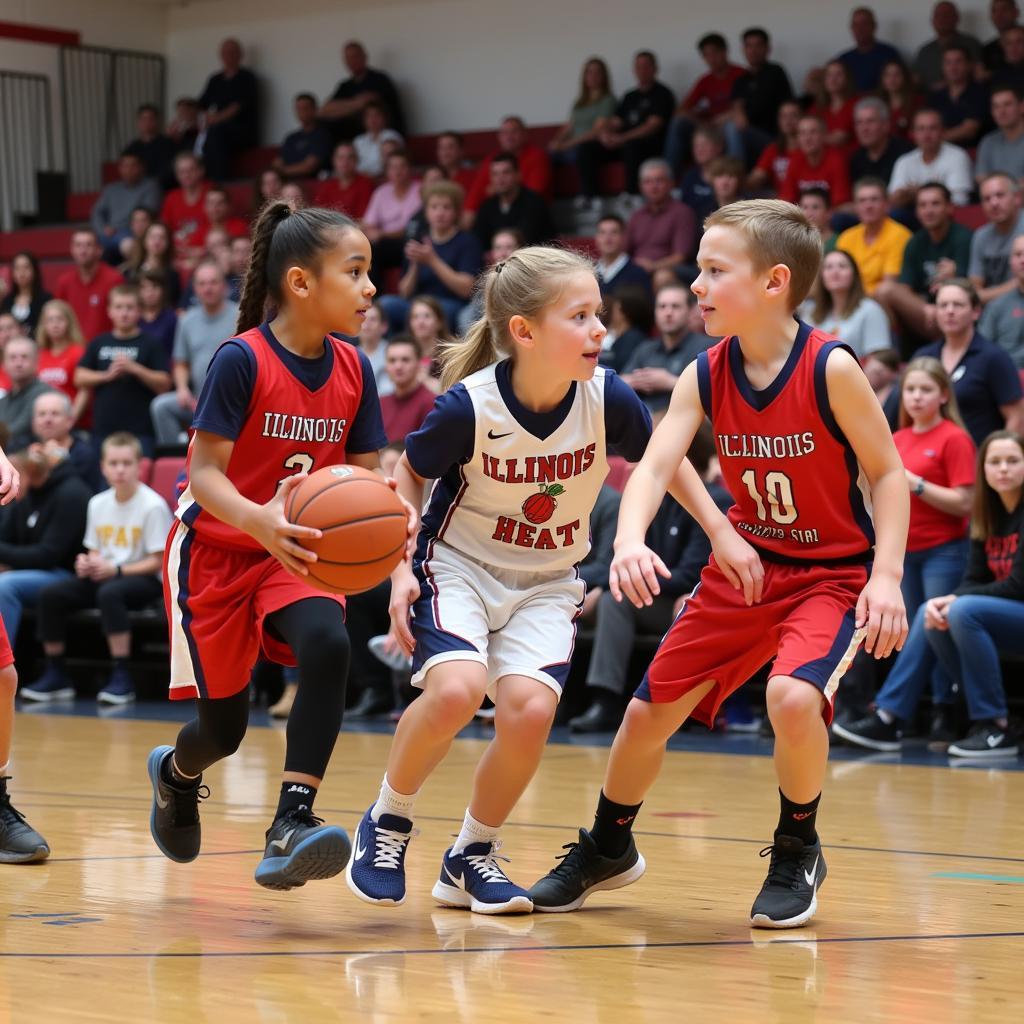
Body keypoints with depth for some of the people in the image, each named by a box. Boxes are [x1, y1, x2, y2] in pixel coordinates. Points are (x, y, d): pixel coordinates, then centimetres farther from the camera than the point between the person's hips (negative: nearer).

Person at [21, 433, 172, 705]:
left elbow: (157, 562, -12)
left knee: (109, 592, -39)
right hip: (103, 576, 6)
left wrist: (116, 569, -19)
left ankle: (121, 677, -33)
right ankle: (55, 675, -3)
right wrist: (87, 563, -6)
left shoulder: (153, 505, -10)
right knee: (49, 594, -14)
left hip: (143, 580, -6)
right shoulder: (98, 503, 9)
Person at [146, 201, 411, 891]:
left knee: (328, 646, -29)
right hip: (217, 551, -4)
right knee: (224, 729, 3)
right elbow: (206, 471, -21)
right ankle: (176, 773, 42)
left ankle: (293, 822, -28)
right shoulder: (242, 360, -19)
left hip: (298, 554, 4)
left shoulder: (354, 370, -3)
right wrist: (258, 519, -41)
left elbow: (365, 475, 2)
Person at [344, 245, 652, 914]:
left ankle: (471, 857, 4)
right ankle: (388, 822, -1)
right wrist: (401, 569, -13)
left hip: (547, 582, 2)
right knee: (456, 689, -29)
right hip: (459, 565, -2)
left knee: (529, 708, -21)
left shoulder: (607, 398, -16)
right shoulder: (469, 406, -22)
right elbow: (410, 474, -3)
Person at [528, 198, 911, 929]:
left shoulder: (831, 368, -20)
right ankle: (608, 849, 34)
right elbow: (655, 465, -17)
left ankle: (798, 852, -3)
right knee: (650, 711, 6)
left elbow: (888, 472, -12)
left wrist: (887, 575, -23)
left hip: (833, 573, -5)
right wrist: (631, 542, -37)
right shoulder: (705, 376, -8)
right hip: (746, 566, 5)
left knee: (793, 696, -31)